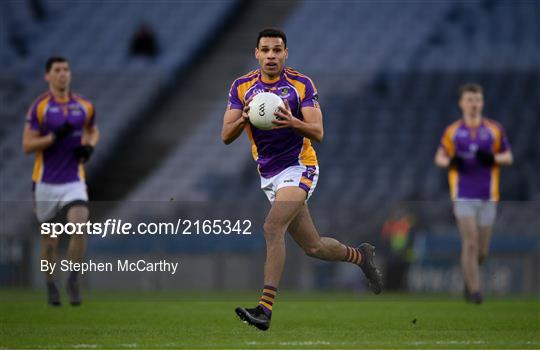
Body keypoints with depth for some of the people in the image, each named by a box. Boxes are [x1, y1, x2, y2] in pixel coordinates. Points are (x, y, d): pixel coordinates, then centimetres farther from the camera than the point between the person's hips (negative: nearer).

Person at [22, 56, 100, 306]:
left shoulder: (84, 106, 4)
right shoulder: (39, 107, -5)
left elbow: (93, 131, 24)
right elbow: (27, 145, -8)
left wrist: (89, 146, 2)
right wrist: (54, 137, -21)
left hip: (74, 180, 1)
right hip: (46, 181, -1)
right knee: (49, 238, 7)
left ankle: (73, 281, -5)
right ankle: (50, 284, 27)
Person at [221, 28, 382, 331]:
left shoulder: (302, 84, -8)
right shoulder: (242, 87, 2)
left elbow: (318, 133, -14)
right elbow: (226, 136, -4)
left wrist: (293, 122, -34)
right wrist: (243, 119, -25)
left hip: (299, 168, -5)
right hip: (268, 175, 5)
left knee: (273, 228, -26)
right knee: (313, 246, 10)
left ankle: (266, 308, -29)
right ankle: (360, 255, 40)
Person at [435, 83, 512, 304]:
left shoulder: (495, 129, 4)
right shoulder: (452, 131, 3)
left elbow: (508, 157, 8)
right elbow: (439, 157, 12)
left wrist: (493, 158, -14)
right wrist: (450, 162, -11)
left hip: (487, 197, 2)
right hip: (463, 196, -1)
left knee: (482, 251, 5)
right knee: (470, 242, -14)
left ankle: (469, 274, 36)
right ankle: (474, 291, -6)